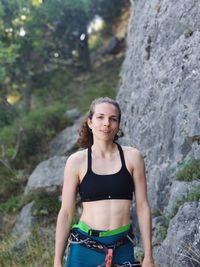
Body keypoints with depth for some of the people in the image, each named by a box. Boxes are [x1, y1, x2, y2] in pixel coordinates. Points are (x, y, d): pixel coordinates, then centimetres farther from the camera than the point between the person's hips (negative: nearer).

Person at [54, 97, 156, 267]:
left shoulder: (132, 157, 0)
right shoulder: (76, 161, -1)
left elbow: (142, 207, 3)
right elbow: (66, 213, 1)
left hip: (122, 249, 1)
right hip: (85, 247, 0)